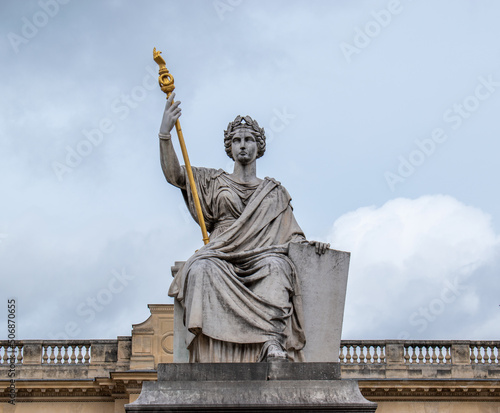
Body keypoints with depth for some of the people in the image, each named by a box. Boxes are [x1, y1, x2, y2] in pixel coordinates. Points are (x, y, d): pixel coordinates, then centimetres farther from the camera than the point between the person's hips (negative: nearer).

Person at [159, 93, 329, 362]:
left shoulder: (275, 192, 26)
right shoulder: (215, 182, 24)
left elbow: (291, 235, 19)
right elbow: (174, 175, 11)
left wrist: (309, 245, -4)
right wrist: (165, 132, -2)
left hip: (261, 259, 0)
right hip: (221, 257, 0)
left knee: (276, 266, -37)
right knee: (201, 267, -36)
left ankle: (273, 344, -52)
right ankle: (212, 350, -48)